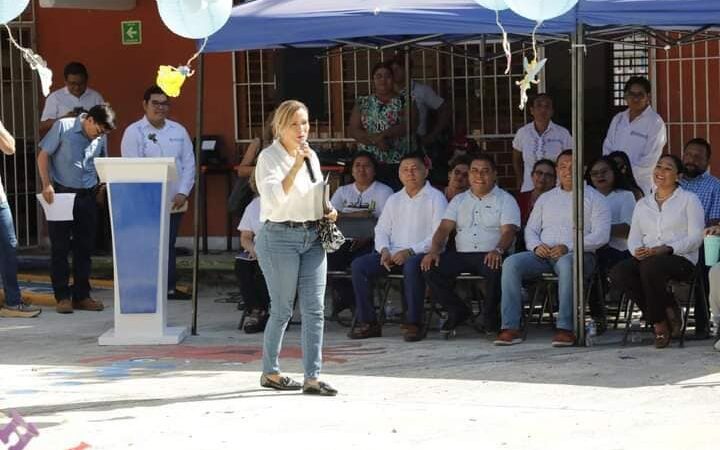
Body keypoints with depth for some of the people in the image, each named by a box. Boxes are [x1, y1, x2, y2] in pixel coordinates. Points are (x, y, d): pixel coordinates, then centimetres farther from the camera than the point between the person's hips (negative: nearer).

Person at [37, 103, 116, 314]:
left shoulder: (101, 138, 4)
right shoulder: (63, 127, -8)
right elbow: (43, 155, -5)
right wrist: (47, 184, -14)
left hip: (86, 196, 4)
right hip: (60, 193, -4)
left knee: (85, 248, 6)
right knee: (60, 247, -1)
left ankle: (81, 295, 14)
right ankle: (62, 296, 4)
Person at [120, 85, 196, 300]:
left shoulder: (179, 131, 11)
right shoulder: (134, 132, -3)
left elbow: (189, 163, 10)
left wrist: (183, 192, -3)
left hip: (175, 201, 5)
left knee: (168, 245, 9)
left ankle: (169, 288, 13)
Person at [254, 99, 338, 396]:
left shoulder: (311, 156, 13)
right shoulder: (269, 157, -8)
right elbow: (274, 198, -23)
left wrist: (328, 211, 8)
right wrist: (296, 165, -28)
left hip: (312, 237, 6)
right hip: (280, 237, -6)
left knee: (314, 310, -1)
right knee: (282, 310, 1)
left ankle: (312, 378, 0)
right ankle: (270, 372, 19)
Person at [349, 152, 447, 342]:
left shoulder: (435, 198, 2)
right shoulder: (394, 200, 23)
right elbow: (381, 229, 18)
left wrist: (410, 251, -18)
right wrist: (384, 250, -4)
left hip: (420, 254, -6)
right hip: (392, 254, 6)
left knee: (412, 265, -40)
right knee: (358, 265, -17)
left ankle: (413, 323, -30)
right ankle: (367, 322, -14)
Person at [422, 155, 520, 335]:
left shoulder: (505, 200, 8)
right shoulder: (459, 200, 21)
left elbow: (508, 231, -7)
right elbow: (444, 228, 10)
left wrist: (497, 250, -29)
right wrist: (434, 251, -11)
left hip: (490, 255, -4)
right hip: (461, 254, 4)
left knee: (495, 269, -39)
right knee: (429, 268, -21)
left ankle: (490, 314, -11)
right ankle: (458, 311, -1)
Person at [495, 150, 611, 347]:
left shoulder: (594, 199, 9)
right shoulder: (545, 198, 25)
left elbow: (601, 235, -3)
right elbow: (530, 229, 21)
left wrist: (568, 247, -16)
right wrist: (537, 246, -5)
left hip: (577, 254, -4)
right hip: (543, 254, 4)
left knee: (567, 263, -41)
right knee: (511, 263, -24)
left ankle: (566, 327, -41)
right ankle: (511, 327, -29)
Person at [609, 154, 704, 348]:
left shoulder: (689, 199, 8)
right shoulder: (643, 204, 23)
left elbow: (695, 238, -2)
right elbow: (634, 237, 15)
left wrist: (666, 249, -18)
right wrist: (637, 250, -11)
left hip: (681, 259, -5)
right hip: (646, 259, 5)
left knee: (650, 266, -38)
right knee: (618, 273, -27)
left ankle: (658, 321, -19)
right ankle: (667, 311, -18)